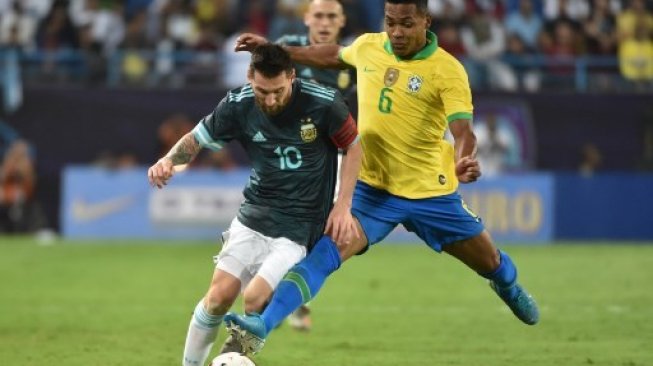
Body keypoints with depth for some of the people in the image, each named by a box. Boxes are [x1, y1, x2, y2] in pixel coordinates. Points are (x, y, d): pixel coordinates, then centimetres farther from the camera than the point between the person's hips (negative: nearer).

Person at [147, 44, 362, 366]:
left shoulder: (323, 104, -16)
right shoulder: (238, 106, -10)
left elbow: (353, 146, -1)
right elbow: (196, 139, 3)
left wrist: (343, 206, -7)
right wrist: (169, 160, -18)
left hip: (298, 227, -3)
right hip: (253, 216, 3)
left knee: (255, 299, -18)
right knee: (220, 295, -9)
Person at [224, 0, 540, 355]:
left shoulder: (447, 70, -17)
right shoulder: (367, 47, -3)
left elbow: (462, 129, -27)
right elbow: (334, 55, 20)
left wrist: (464, 161, -49)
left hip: (430, 192, -1)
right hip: (372, 188, 1)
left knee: (491, 264, 16)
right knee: (325, 252, -22)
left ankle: (509, 287, 54)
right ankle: (261, 326, -31)